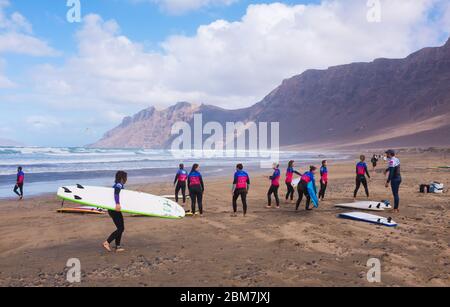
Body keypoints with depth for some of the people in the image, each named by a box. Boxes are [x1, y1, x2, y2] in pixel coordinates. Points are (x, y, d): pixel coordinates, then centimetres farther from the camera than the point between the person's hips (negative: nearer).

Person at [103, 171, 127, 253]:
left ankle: (117, 247, 16)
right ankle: (107, 243, -7)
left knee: (120, 228, 13)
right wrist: (118, 203, -45)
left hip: (112, 209, 10)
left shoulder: (117, 185, 15)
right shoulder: (119, 185, -13)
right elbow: (116, 193, -32)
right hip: (115, 209, -10)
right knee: (121, 228, -6)